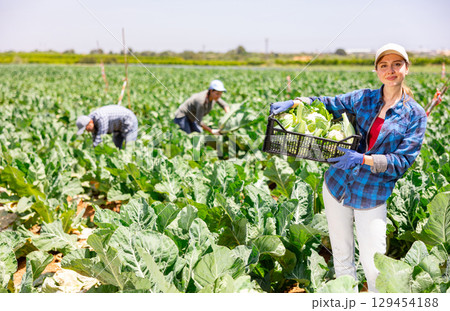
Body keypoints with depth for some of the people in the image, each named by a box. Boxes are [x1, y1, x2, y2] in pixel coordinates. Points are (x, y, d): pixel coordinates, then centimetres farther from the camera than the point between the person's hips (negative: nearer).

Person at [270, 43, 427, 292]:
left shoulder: (415, 115, -2)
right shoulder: (363, 98, 5)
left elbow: (402, 161, -9)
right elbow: (328, 104, 11)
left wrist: (362, 159, -23)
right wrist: (294, 103, -7)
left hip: (373, 196, -3)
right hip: (337, 185, 3)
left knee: (374, 266, -4)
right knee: (342, 257, 11)